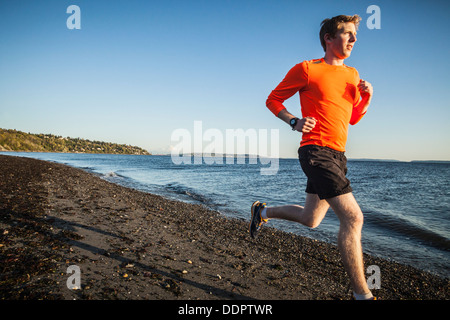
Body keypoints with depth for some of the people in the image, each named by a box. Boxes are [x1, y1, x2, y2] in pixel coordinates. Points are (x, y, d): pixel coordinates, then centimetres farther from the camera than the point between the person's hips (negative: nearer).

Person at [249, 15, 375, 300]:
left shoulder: (352, 74, 18)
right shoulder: (306, 69, -2)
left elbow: (353, 118, 24)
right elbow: (273, 100, 3)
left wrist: (366, 97, 5)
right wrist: (295, 122, -13)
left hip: (337, 156, 8)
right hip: (316, 150, -8)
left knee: (311, 219, 15)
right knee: (353, 216, -16)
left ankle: (263, 211, 39)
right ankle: (362, 293, -3)